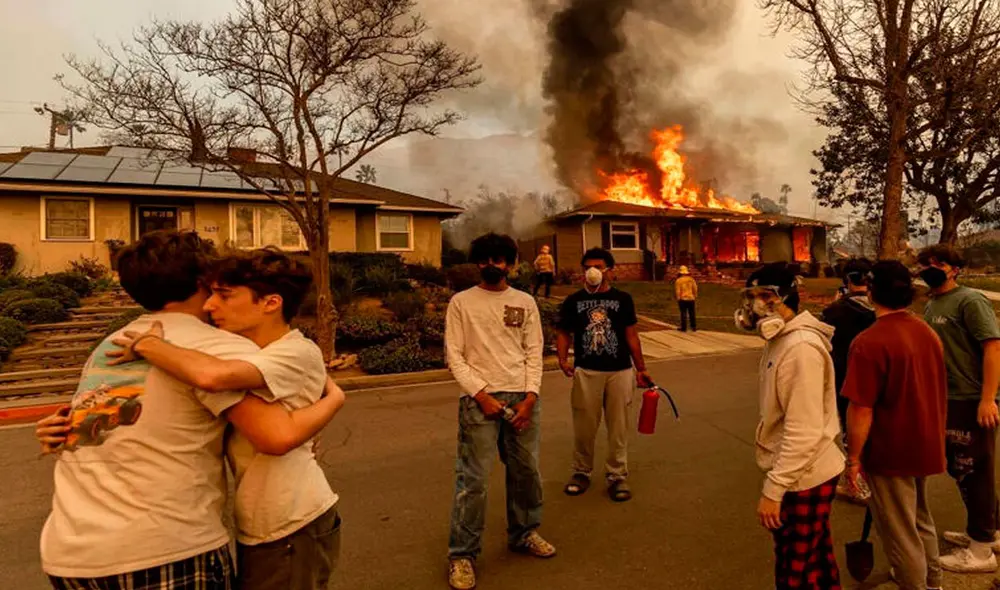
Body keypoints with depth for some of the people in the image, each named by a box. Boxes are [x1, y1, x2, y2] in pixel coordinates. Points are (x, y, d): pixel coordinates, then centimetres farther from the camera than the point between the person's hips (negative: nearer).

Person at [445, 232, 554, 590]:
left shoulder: (525, 302, 9)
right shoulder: (461, 302, 1)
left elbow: (534, 353, 6)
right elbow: (454, 356, -3)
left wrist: (529, 398, -5)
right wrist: (482, 396, -11)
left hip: (522, 397, 3)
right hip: (479, 399, -3)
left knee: (526, 472, 13)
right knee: (473, 480, -3)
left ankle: (524, 534, 35)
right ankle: (462, 554, 14)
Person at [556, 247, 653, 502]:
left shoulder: (623, 299, 4)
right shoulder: (573, 301, 4)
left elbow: (631, 336, 7)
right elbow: (565, 333, 4)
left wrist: (641, 369, 6)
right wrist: (563, 359, -13)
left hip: (620, 371, 1)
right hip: (586, 371, 0)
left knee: (619, 427, 7)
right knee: (584, 426, 7)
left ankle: (617, 475, 22)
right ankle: (581, 472, 27)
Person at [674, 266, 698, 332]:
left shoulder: (678, 280, -8)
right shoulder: (691, 279, 2)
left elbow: (677, 291, -9)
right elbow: (695, 289, 3)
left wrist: (678, 299, -1)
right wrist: (695, 297, 13)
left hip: (682, 299, -3)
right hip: (691, 299, 3)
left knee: (683, 314, 1)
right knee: (692, 314, 10)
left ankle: (684, 328, 3)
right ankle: (694, 327, 14)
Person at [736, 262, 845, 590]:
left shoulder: (801, 348, -24)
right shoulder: (781, 339, 6)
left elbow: (803, 432, -27)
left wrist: (773, 489, -24)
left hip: (802, 479, -9)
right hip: (807, 475, 9)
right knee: (817, 562, 24)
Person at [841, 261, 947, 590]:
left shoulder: (869, 343, -25)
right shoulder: (928, 333, 1)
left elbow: (861, 410, -24)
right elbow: (936, 393, 13)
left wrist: (853, 457, -13)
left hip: (891, 453, -8)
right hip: (925, 446, 9)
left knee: (900, 533, 9)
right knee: (920, 519, 27)